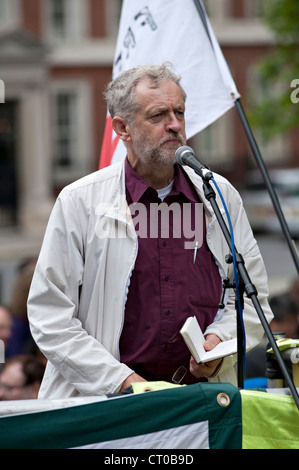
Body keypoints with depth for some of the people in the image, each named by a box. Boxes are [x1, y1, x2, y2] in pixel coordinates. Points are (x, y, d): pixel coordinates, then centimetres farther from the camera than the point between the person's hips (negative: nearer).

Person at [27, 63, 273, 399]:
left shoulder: (220, 196, 13)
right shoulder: (79, 202, 2)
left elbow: (252, 296, 19)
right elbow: (49, 315, -1)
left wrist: (220, 340, -2)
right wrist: (122, 381, -9)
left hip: (202, 397, 2)